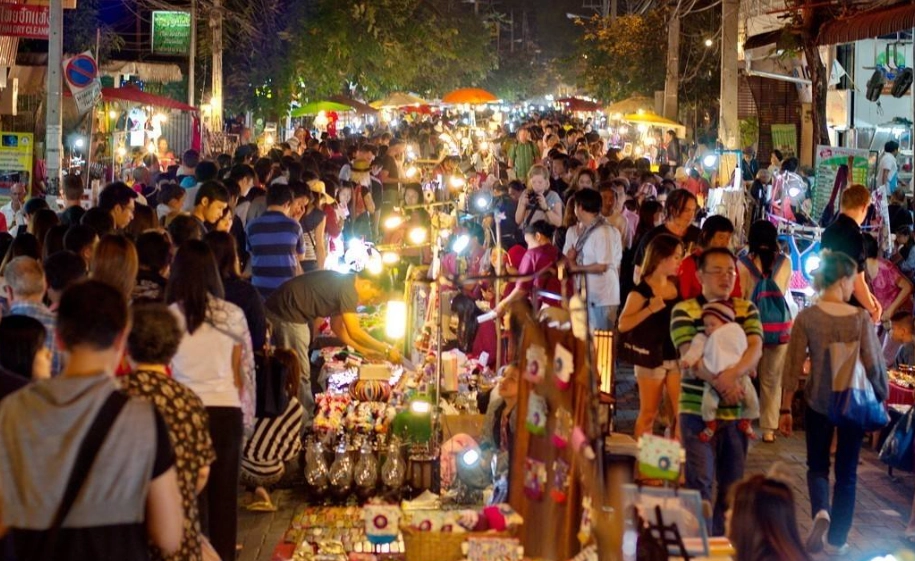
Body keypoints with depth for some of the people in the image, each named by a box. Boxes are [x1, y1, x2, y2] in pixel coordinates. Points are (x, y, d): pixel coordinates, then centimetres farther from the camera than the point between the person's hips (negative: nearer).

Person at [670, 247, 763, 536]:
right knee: (701, 481, -6)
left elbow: (755, 349, -5)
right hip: (698, 408, -4)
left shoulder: (747, 309, 9)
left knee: (733, 484, 11)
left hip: (738, 409, 4)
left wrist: (733, 373, -25)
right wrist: (718, 381, -28)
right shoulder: (684, 311, -2)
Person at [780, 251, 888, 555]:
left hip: (818, 402, 0)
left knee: (818, 466, 18)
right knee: (846, 473, 14)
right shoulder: (861, 318, -11)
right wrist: (881, 398, 7)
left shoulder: (807, 317, -9)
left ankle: (821, 513, -10)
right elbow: (874, 365, -9)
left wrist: (785, 409, 1)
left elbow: (793, 366, -7)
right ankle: (836, 540, 19)